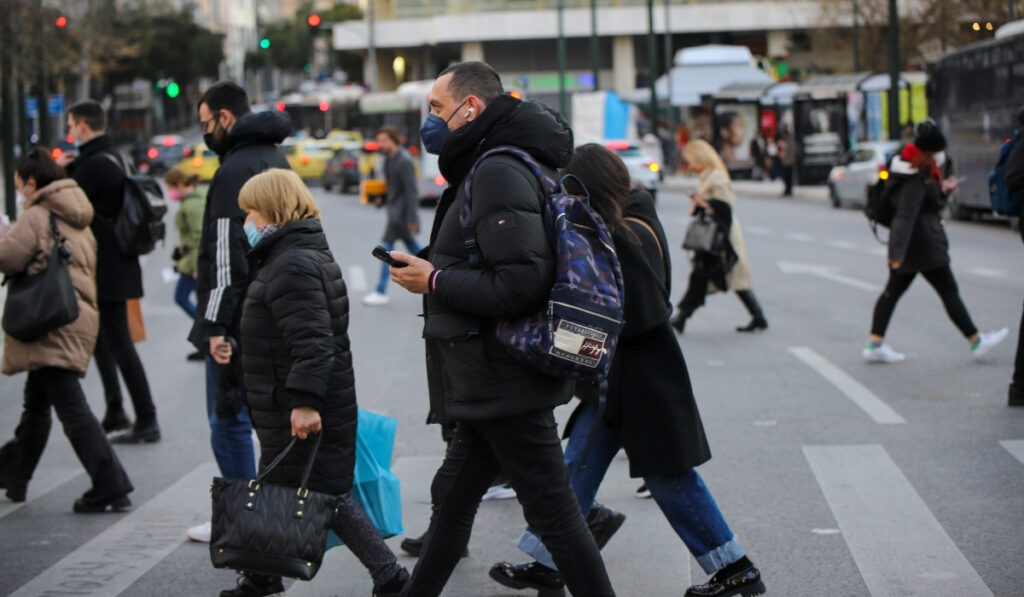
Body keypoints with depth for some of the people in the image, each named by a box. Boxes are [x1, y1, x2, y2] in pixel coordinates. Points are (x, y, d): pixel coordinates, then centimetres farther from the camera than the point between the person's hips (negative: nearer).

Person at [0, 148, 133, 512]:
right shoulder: (77, 220, 17)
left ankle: (109, 486, -16)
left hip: (51, 325, -9)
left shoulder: (36, 216, -9)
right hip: (81, 317, 9)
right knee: (36, 403, 22)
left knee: (71, 408, -11)